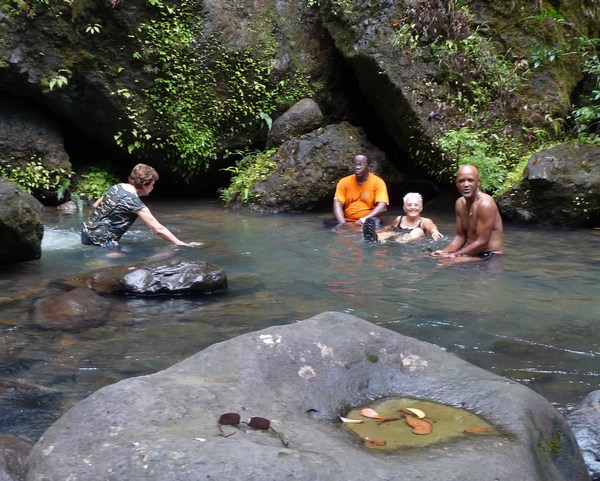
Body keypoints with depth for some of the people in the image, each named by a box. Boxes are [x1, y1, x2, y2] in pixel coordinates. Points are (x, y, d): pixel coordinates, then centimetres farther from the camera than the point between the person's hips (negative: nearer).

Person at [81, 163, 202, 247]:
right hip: (99, 241, -9)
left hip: (87, 231, 9)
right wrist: (183, 244, -15)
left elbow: (96, 205, 17)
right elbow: (158, 229, -19)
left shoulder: (117, 187, 4)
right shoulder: (133, 201, -20)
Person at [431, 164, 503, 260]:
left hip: (491, 256, -8)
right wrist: (444, 252, -7)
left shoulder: (485, 204, -21)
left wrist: (453, 255, -21)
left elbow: (482, 242, -22)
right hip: (472, 253, 8)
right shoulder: (460, 203, 4)